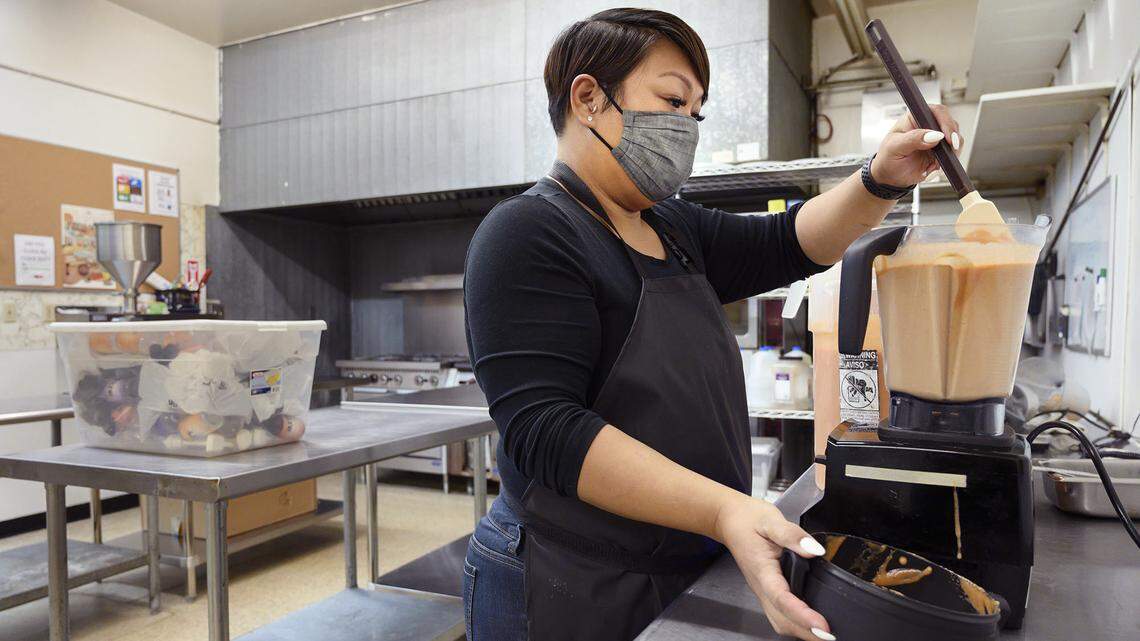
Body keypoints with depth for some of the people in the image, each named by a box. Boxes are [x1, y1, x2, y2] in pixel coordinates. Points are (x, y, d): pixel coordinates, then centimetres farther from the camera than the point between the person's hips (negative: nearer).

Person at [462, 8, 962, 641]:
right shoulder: (527, 234, -17)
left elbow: (787, 244, 8)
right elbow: (544, 429, -26)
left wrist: (880, 181, -11)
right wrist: (724, 510, -34)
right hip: (574, 589, -8)